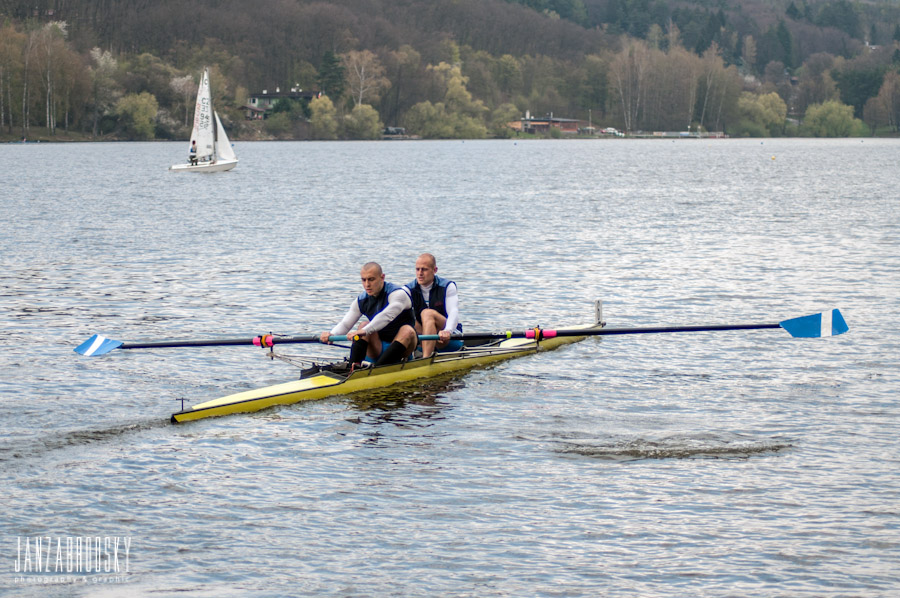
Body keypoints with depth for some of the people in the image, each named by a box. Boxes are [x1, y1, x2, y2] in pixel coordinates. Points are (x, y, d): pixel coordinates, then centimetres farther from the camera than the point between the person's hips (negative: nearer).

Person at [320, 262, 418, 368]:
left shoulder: (398, 293, -16)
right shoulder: (362, 300, 3)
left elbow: (386, 316, -34)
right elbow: (345, 324, -2)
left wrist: (365, 331, -49)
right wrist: (331, 334, -26)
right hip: (378, 350, 4)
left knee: (407, 330, -33)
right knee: (364, 325, -20)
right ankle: (354, 367, -39)